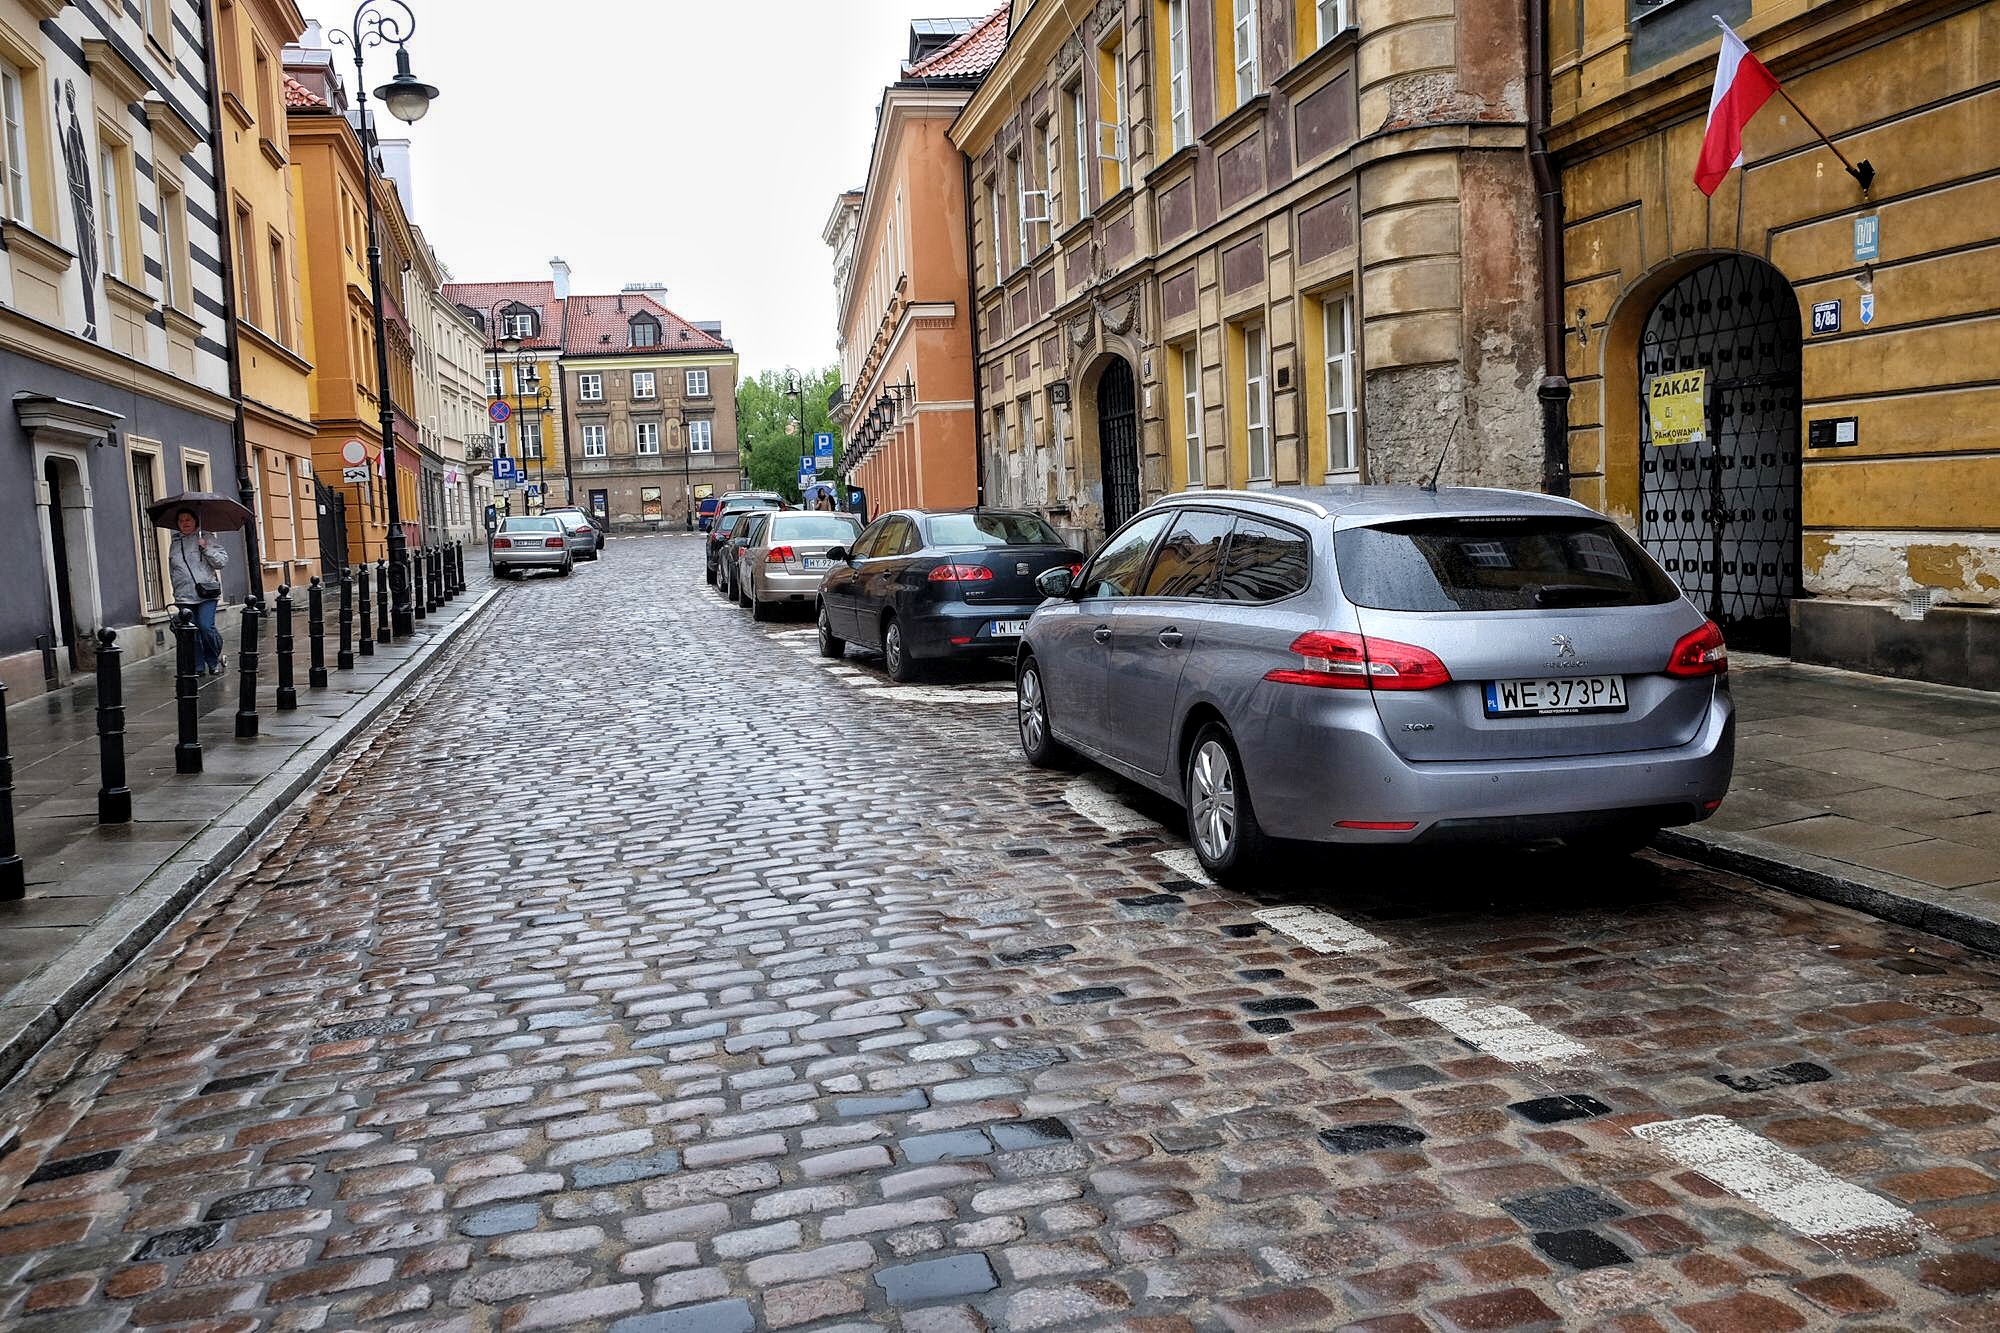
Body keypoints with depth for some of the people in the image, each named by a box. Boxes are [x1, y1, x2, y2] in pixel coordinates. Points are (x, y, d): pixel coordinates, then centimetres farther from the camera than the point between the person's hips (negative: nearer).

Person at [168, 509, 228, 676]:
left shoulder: (207, 538, 6)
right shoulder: (174, 543, 15)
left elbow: (222, 561, 1)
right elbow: (172, 569, 24)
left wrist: (206, 548, -11)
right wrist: (175, 590, 17)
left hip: (206, 593, -3)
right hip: (185, 596, 4)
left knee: (206, 627, -16)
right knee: (191, 633, 1)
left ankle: (215, 660, 6)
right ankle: (198, 668, 8)